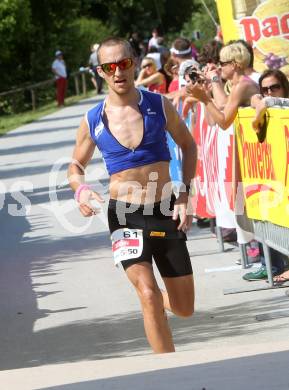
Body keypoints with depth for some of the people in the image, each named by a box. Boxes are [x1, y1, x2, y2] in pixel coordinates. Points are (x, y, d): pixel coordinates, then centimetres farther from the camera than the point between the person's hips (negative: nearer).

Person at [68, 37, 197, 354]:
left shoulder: (158, 106, -3)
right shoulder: (93, 121, -3)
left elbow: (188, 145, 11)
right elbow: (76, 165, 11)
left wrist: (185, 194, 1)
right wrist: (80, 190, -12)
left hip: (165, 212, 2)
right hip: (125, 216, -2)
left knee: (184, 308, 7)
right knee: (148, 293, -22)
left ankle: (154, 301, 43)